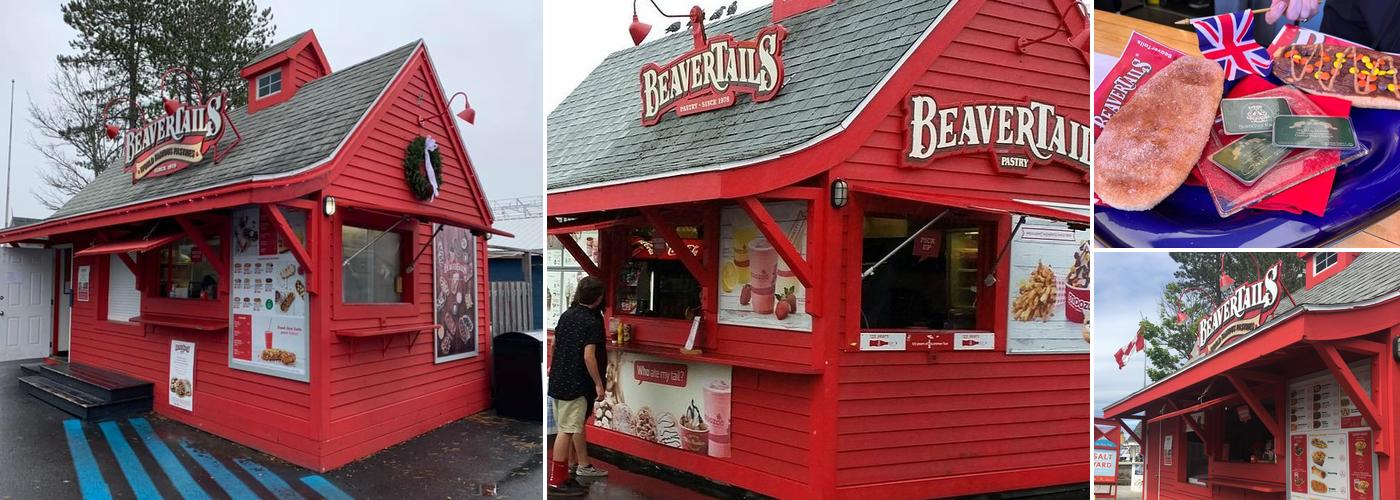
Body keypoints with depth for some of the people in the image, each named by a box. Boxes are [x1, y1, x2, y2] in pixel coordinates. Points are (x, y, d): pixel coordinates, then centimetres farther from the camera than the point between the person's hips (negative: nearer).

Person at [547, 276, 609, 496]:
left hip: (559, 379, 9)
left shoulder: (567, 315, 8)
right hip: (575, 384, -9)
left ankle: (583, 466, 32)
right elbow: (588, 356, -22)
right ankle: (557, 481, -2)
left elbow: (554, 342, 19)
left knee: (577, 425, 20)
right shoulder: (592, 322, -17)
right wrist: (599, 384, -15)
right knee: (567, 431, -5)